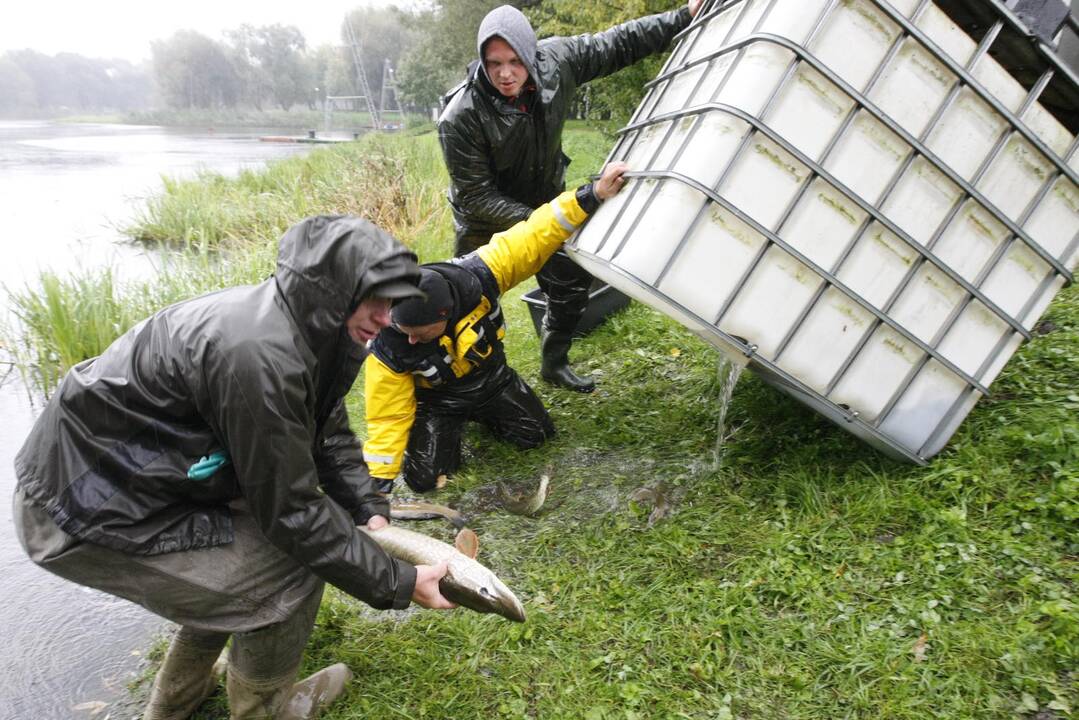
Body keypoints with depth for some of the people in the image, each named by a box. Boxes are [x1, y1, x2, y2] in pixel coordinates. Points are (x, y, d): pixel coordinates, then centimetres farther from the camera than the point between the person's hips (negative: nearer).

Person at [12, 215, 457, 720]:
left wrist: (369, 511, -4)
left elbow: (328, 431, 8)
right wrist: (396, 584, -18)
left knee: (239, 556, 22)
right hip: (89, 509, -10)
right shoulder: (260, 356, -33)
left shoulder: (300, 325, -3)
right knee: (289, 574, -10)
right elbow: (290, 509, -26)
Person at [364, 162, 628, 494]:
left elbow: (533, 238, -31)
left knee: (536, 435, 3)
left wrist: (592, 194, -35)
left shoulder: (475, 277, -36)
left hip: (490, 378, 2)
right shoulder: (387, 349, -36)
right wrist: (379, 485, -22)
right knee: (424, 478, -14)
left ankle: (479, 413, 29)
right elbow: (387, 420, -24)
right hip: (438, 400, -2)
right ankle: (450, 426, 19)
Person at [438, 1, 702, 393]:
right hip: (487, 221, -5)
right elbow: (476, 195, -27)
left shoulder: (555, 60, -21)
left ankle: (554, 364, 36)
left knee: (572, 284, 14)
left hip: (546, 204, 5)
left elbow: (618, 43, -6)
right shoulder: (461, 117, -33)